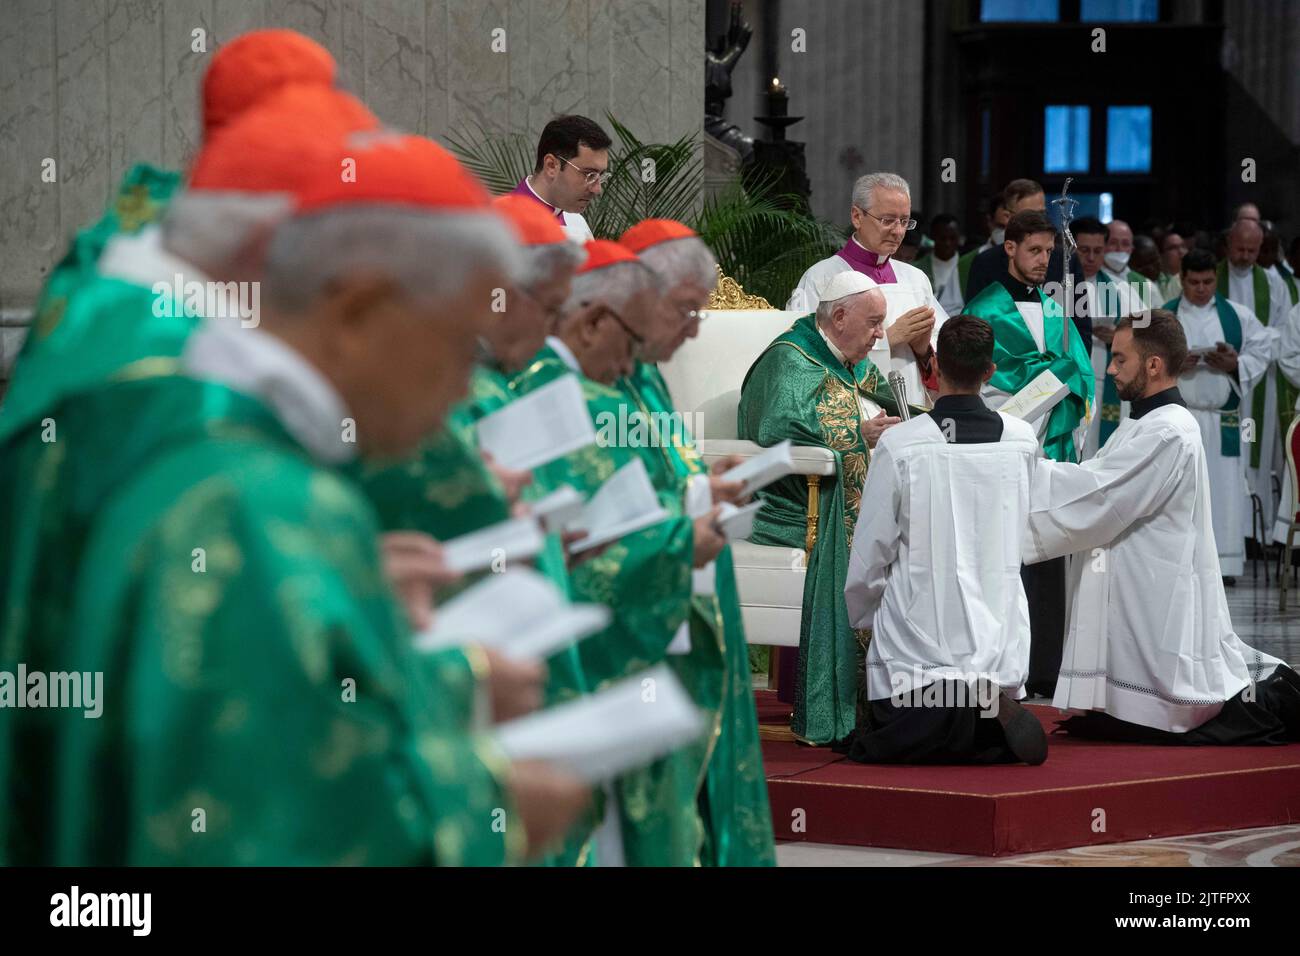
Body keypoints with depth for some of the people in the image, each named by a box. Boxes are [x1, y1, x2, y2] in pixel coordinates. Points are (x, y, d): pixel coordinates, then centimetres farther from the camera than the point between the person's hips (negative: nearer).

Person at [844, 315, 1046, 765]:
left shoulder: (898, 444, -10)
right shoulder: (1022, 441, 0)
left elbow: (870, 554, -3)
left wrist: (861, 617, 15)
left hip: (917, 648, -3)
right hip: (1001, 651, 3)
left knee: (872, 745, 10)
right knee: (994, 746, 22)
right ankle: (993, 709, -13)